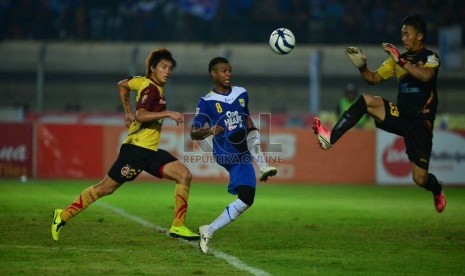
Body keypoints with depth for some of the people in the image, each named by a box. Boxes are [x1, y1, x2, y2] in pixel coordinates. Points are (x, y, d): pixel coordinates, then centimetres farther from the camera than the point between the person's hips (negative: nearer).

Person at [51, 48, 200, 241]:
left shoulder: (145, 82, 12)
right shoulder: (151, 88, -14)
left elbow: (123, 85, 28)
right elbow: (141, 115, -28)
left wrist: (128, 112, 30)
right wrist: (167, 113, -29)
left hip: (151, 151, 9)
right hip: (137, 148, -9)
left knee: (184, 175, -4)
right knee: (105, 188, -3)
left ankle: (178, 227, -3)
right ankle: (63, 216, 10)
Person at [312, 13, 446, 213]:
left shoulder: (430, 58, -5)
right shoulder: (398, 59, 12)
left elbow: (425, 76, -27)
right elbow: (374, 79, 10)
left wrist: (401, 61, -31)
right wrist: (362, 66, -10)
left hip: (420, 124, -5)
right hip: (401, 116, 5)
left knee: (420, 179, -7)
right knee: (367, 101, -23)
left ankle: (438, 191, 30)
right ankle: (330, 138, -28)